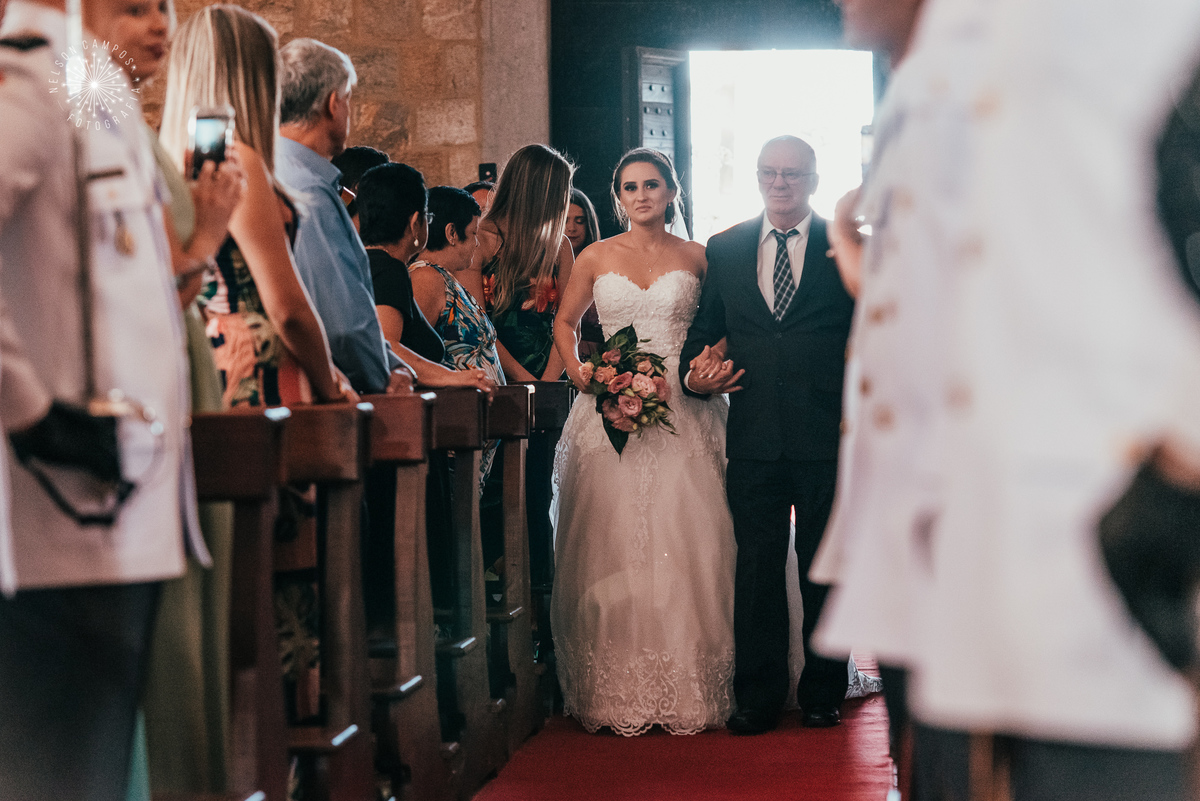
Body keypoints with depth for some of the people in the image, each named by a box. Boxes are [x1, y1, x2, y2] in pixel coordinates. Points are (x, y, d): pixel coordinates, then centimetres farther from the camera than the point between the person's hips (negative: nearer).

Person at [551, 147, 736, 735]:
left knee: (683, 540, -6)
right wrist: (580, 374, 3)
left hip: (683, 415, -1)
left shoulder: (697, 259, 7)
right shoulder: (596, 259, 9)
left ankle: (686, 690, 2)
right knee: (611, 544, -3)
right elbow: (565, 322, 18)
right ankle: (614, 693, 3)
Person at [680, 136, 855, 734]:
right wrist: (696, 375, -6)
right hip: (754, 438, 2)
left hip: (828, 437, -2)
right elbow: (703, 331, 15)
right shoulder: (724, 250, 11)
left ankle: (822, 694, 19)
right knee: (756, 567, 3)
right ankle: (758, 700, 11)